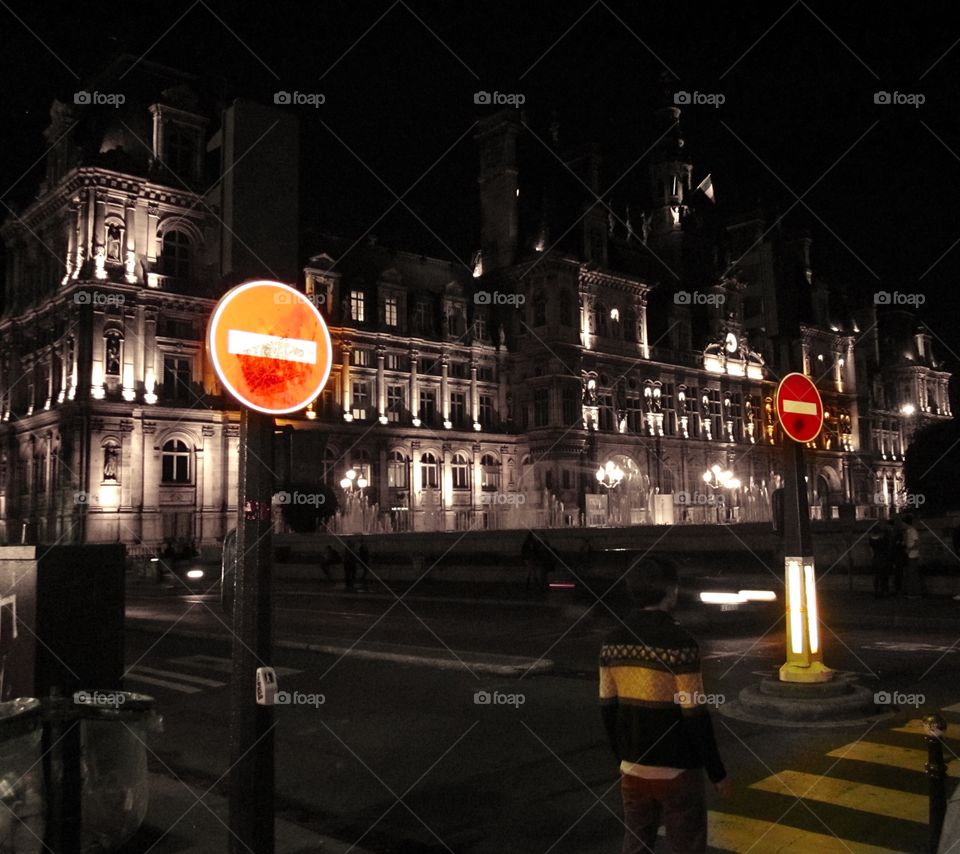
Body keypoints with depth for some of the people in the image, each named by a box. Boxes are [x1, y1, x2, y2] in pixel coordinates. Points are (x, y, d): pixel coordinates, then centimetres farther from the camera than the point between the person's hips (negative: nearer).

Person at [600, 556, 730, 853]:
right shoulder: (678, 642, -18)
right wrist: (717, 772, -5)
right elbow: (695, 716, -16)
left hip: (633, 769, 6)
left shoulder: (613, 641, 0)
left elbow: (608, 708, 6)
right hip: (676, 770, -5)